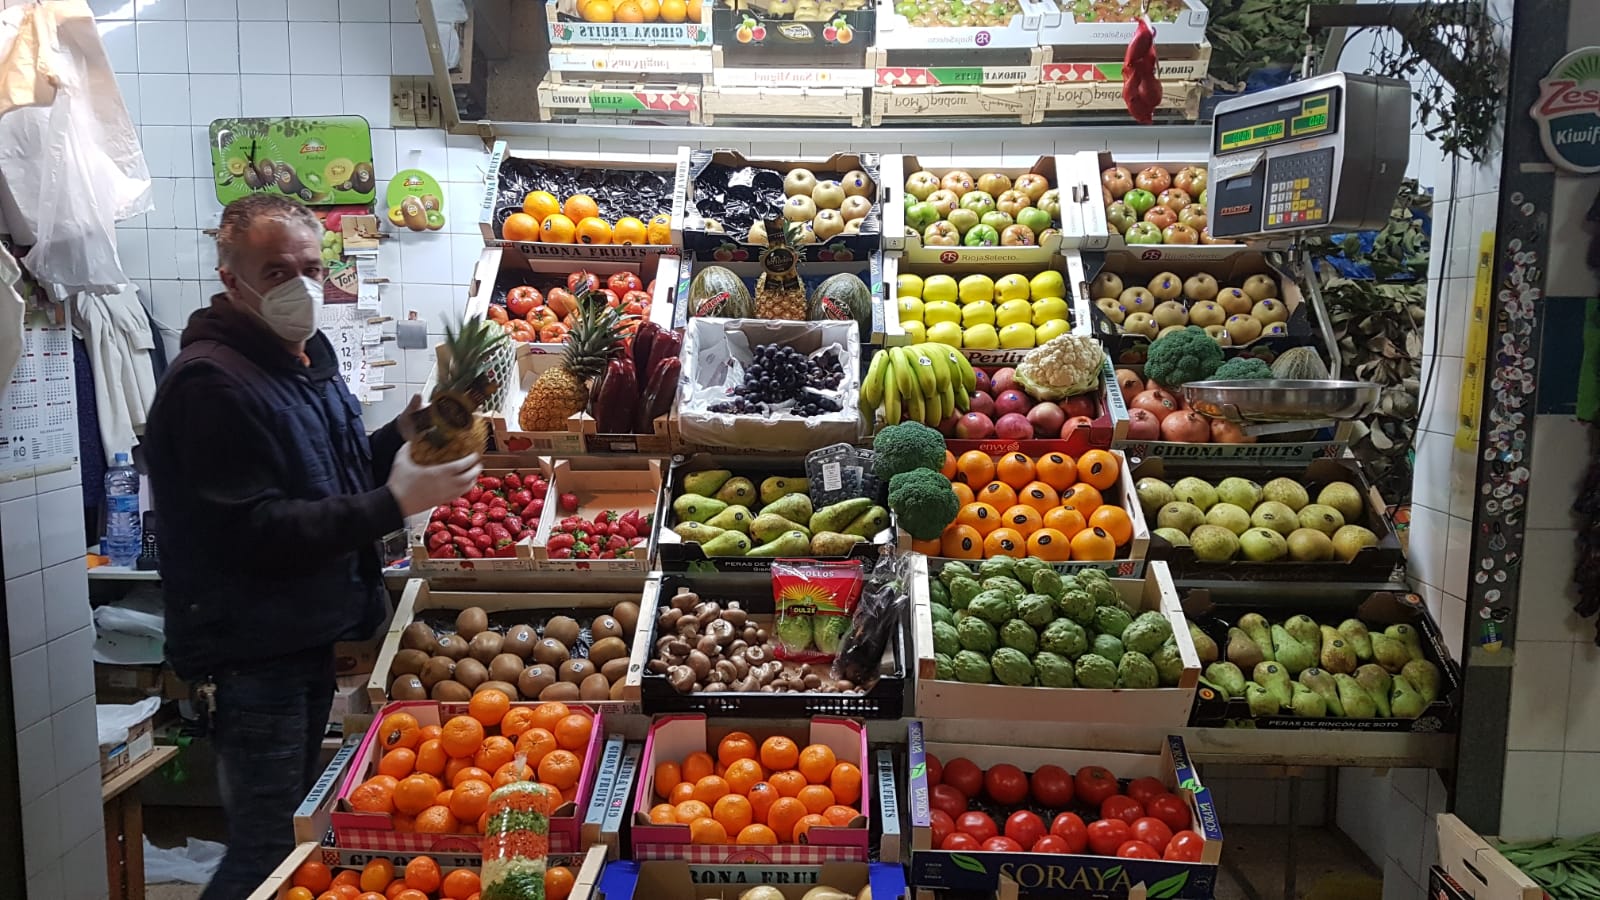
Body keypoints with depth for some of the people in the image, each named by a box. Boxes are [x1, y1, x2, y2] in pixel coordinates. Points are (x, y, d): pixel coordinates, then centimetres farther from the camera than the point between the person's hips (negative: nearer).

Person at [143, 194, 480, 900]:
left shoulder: (307, 354, 11)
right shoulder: (211, 383, -19)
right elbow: (258, 532, -25)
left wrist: (403, 434, 1)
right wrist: (395, 504, -29)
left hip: (308, 639, 9)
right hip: (252, 657, -9)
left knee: (299, 833, 20)